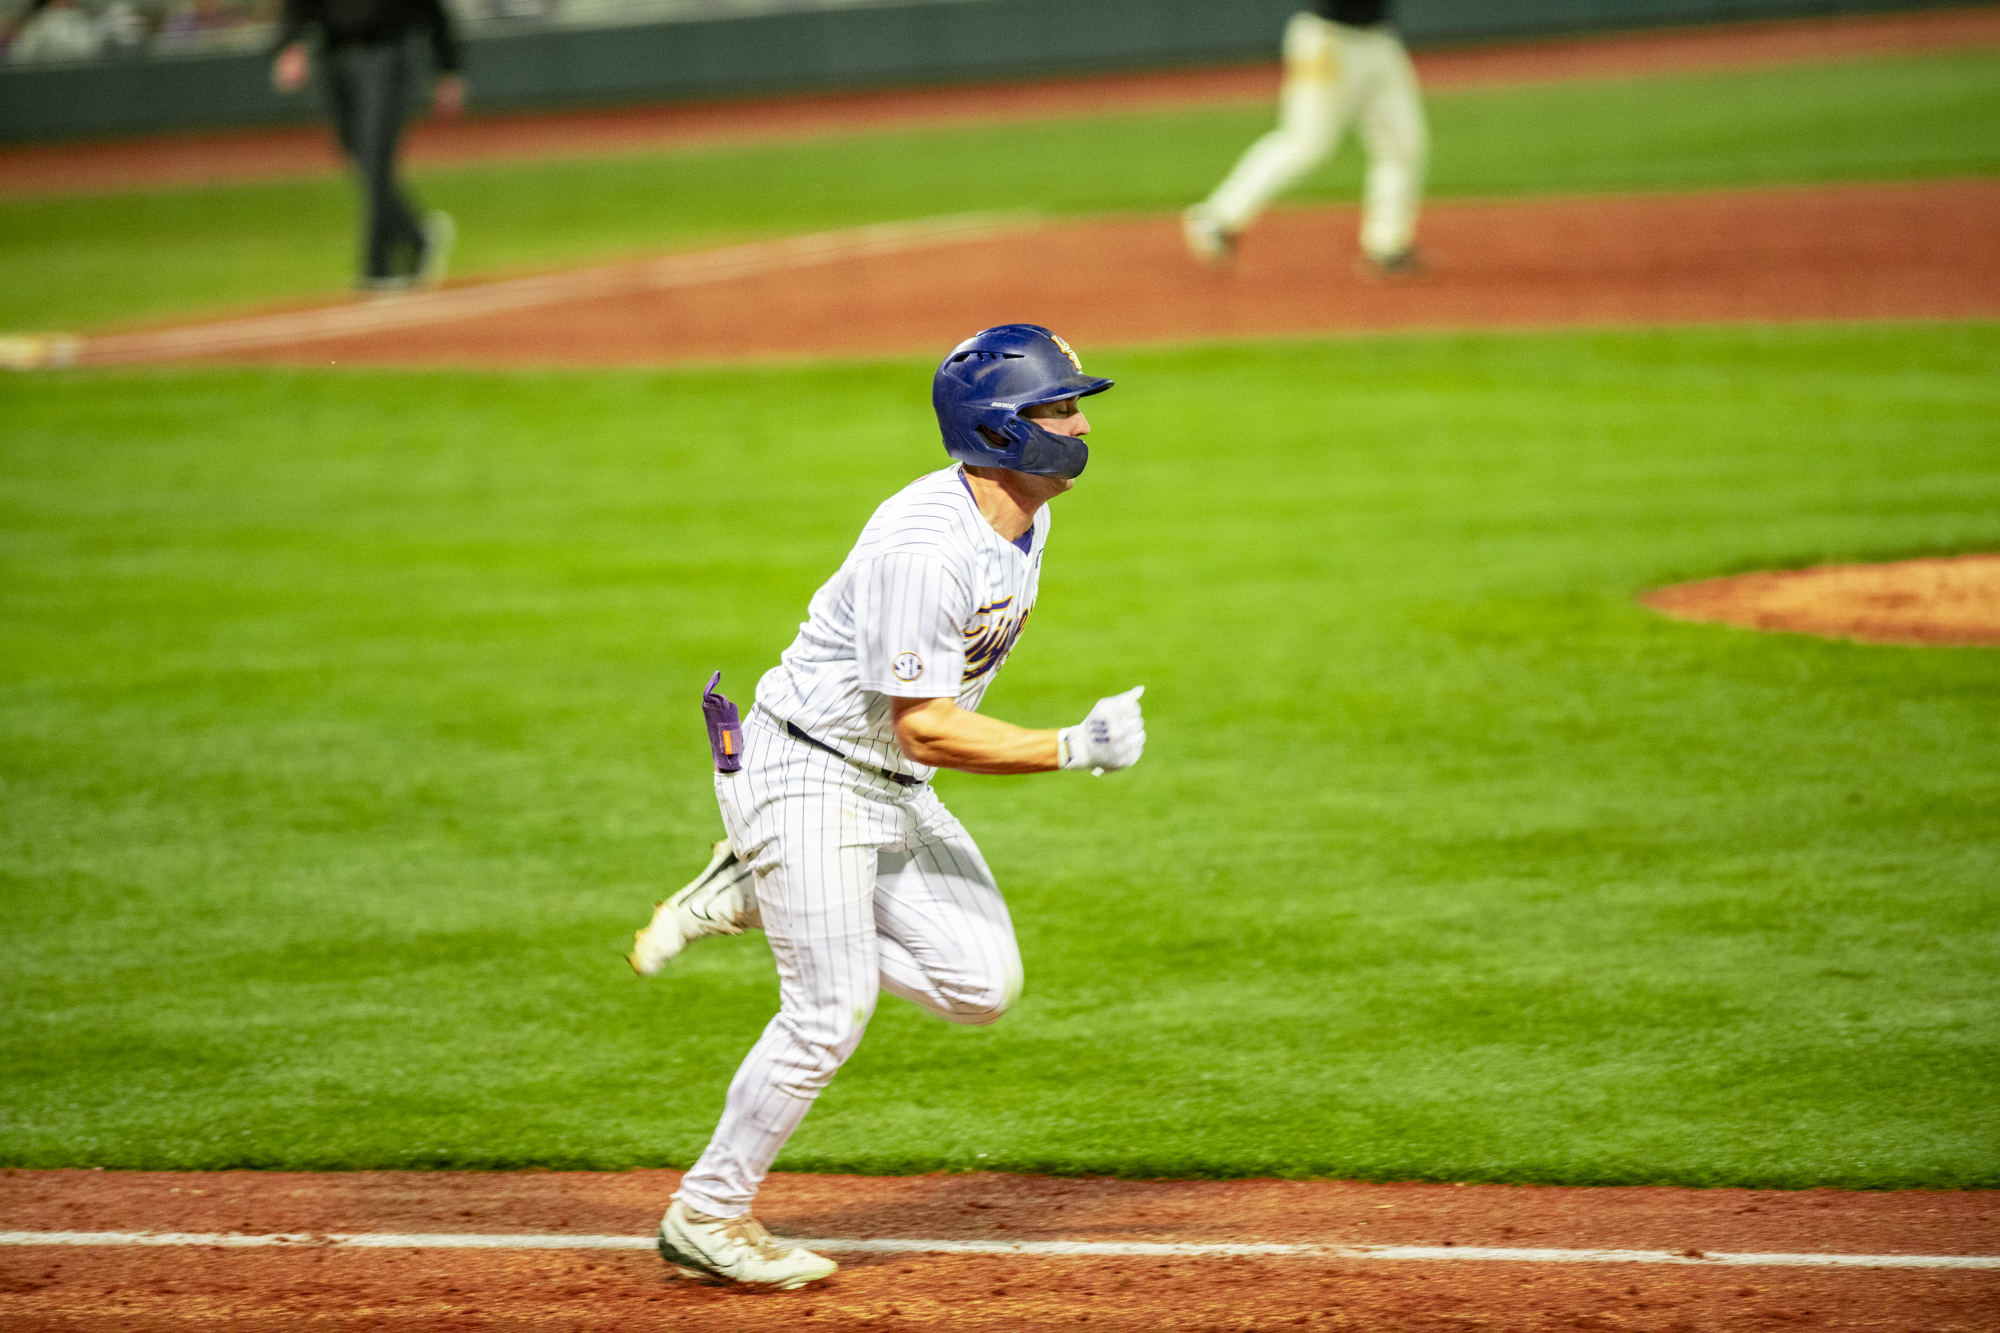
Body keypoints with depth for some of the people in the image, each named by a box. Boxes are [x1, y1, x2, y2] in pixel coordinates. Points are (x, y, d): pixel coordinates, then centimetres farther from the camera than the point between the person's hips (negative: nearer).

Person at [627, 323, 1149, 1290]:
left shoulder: (1025, 517, 1)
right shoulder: (924, 546, -28)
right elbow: (925, 728, -27)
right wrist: (1075, 750, -27)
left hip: (893, 793, 9)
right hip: (805, 775, -9)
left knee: (983, 983, 0)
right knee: (832, 1010, -9)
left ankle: (753, 901, 14)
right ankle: (705, 1218, 7)